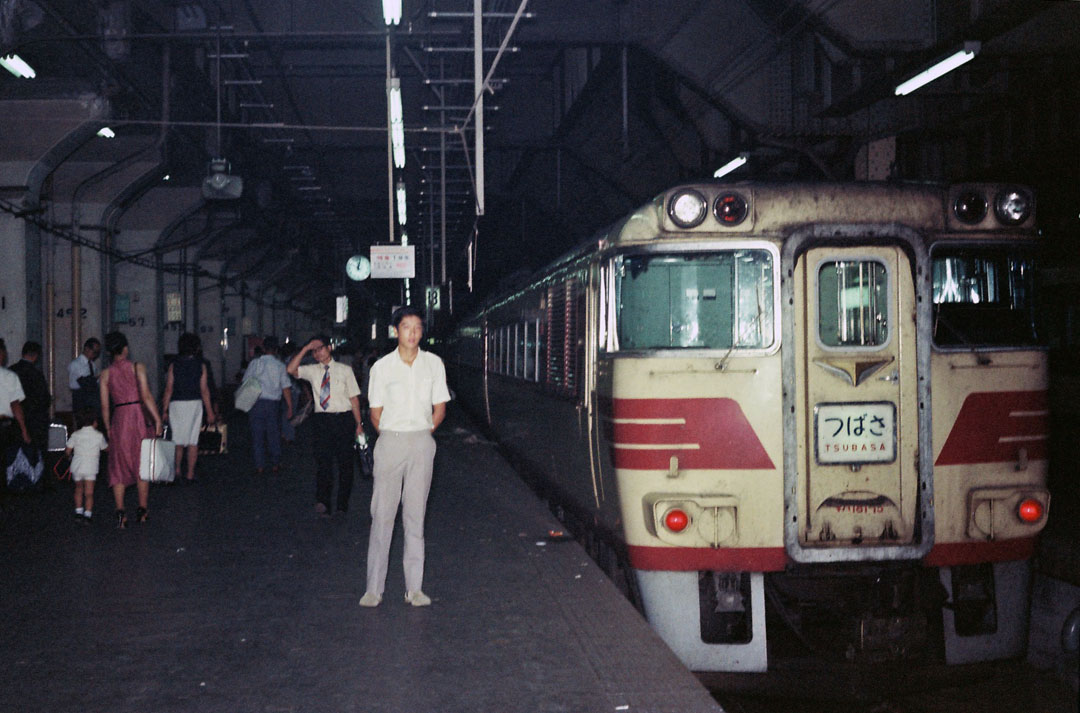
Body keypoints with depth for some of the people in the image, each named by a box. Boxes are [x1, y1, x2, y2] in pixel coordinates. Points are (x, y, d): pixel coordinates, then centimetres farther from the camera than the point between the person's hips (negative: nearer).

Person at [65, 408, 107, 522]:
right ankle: (87, 513, -12)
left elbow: (68, 451, 3)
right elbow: (106, 448, 16)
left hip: (77, 467, 3)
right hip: (90, 468, -3)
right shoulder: (98, 435, 1)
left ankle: (78, 511, 20)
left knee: (79, 488, 22)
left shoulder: (76, 435, 4)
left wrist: (70, 456, 26)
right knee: (89, 493, -1)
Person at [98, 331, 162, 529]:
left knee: (119, 469, 7)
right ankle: (142, 510, 13)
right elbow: (146, 396, -12)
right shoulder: (137, 367, -4)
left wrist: (108, 429, 13)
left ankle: (120, 512, -3)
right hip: (138, 417, -2)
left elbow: (105, 405, 4)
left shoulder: (106, 374, 4)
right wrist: (157, 419, -7)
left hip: (118, 419, 2)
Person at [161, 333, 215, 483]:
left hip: (177, 404, 0)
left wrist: (164, 410, 2)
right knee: (193, 442, 4)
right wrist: (210, 412, 2)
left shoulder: (174, 365, -3)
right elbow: (204, 390, -3)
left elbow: (169, 389, -4)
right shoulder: (200, 365, -2)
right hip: (195, 403, 0)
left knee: (178, 441, 11)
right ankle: (190, 474, 6)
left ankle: (176, 471, 7)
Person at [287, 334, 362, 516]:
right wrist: (305, 349, -10)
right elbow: (291, 369, -7)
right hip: (321, 419, 1)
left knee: (345, 462, 5)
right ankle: (322, 501, -18)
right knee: (323, 460, -11)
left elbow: (354, 397, 4)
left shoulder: (344, 370, 5)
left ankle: (343, 505, 14)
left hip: (344, 419, -1)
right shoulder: (312, 370, 9)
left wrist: (359, 424, 1)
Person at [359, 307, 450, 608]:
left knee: (415, 515, 5)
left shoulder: (433, 363, 5)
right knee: (382, 513, -2)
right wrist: (392, 436, 4)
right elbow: (375, 413, 7)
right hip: (390, 440, -1)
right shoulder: (382, 366, 0)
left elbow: (440, 408, 11)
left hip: (422, 443, 1)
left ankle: (414, 588, 9)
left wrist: (424, 433, 5)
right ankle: (374, 587, 3)